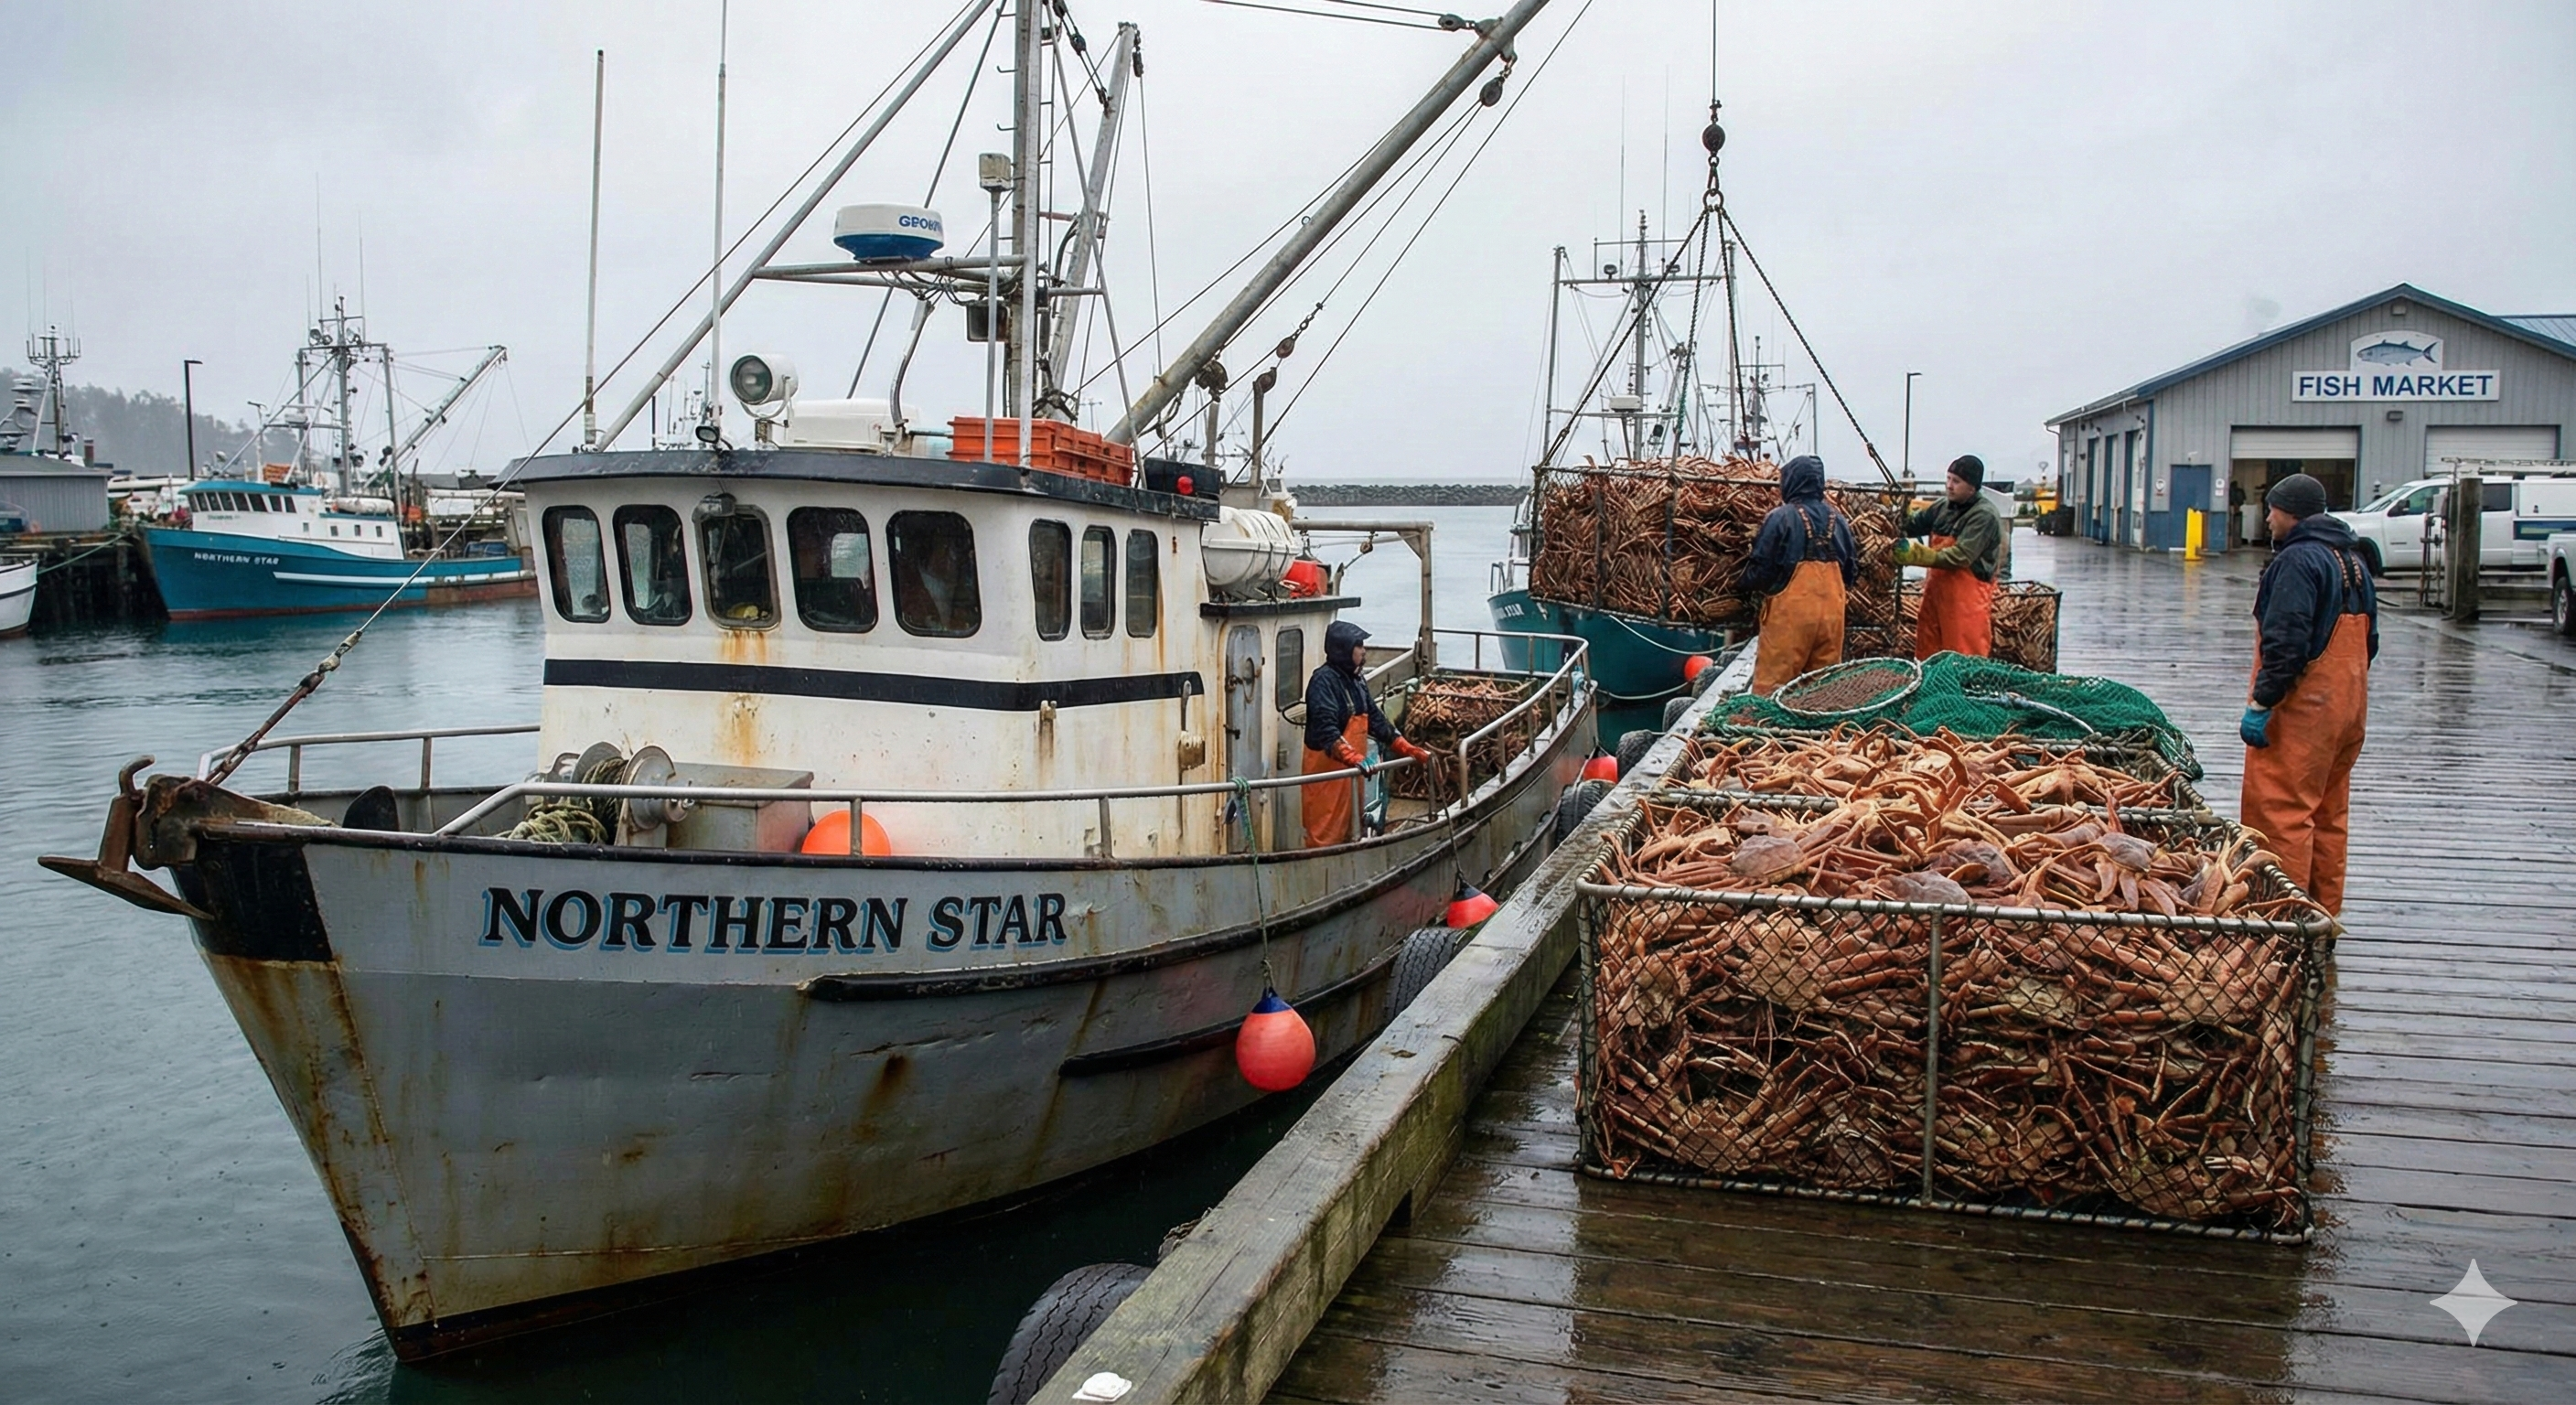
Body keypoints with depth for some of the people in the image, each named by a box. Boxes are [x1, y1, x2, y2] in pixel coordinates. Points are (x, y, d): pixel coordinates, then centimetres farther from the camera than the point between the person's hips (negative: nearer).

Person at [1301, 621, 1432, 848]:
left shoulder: (1357, 680, 14)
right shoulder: (1324, 680, -16)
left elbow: (1375, 720, 18)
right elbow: (1326, 730, -27)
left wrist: (1410, 750, 10)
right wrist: (1353, 758, -40)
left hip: (1350, 770, 9)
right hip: (1326, 769, -9)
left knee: (1347, 832, 15)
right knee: (1325, 835, -6)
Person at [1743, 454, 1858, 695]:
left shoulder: (1781, 518, -7)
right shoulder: (1839, 521, 8)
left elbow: (1759, 571, -8)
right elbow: (1852, 573, 14)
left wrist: (1753, 585, 13)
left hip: (1790, 613, -5)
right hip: (1832, 613, 5)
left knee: (1771, 685, -2)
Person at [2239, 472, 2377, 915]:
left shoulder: (2298, 559, -14)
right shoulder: (2353, 560, 17)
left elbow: (2286, 642, -22)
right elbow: (2370, 640, 21)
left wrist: (2262, 701, -21)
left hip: (2304, 707, -10)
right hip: (2348, 706, 10)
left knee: (2279, 810, -8)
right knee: (2329, 812, 15)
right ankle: (2325, 912, 21)